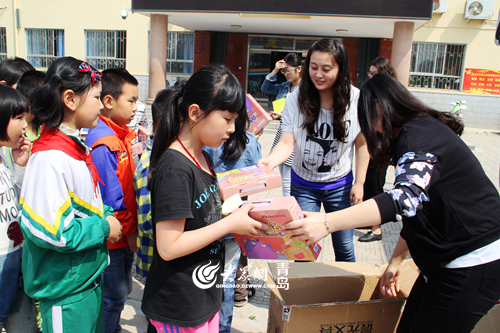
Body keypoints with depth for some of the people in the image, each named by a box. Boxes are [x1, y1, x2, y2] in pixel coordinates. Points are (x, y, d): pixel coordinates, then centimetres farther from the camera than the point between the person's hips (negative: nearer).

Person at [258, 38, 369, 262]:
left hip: (340, 184, 1)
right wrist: (270, 161, -39)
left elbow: (362, 143, -3)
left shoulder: (356, 99, -12)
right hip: (304, 184, 0)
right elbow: (287, 143, -18)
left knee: (344, 248, 14)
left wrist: (359, 183, -2)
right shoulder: (296, 99, -14)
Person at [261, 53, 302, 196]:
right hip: (282, 132, 8)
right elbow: (265, 88, 20)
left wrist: (283, 115, -20)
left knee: (287, 182, -8)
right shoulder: (285, 86, 13)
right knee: (283, 178, 15)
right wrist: (275, 71, 9)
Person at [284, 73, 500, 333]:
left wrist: (327, 222, -45)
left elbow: (405, 198, -38)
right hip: (448, 261, 9)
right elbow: (414, 205, 17)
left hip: (474, 263, -9)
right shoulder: (415, 134, 14)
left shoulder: (421, 134, -19)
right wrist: (395, 261, 16)